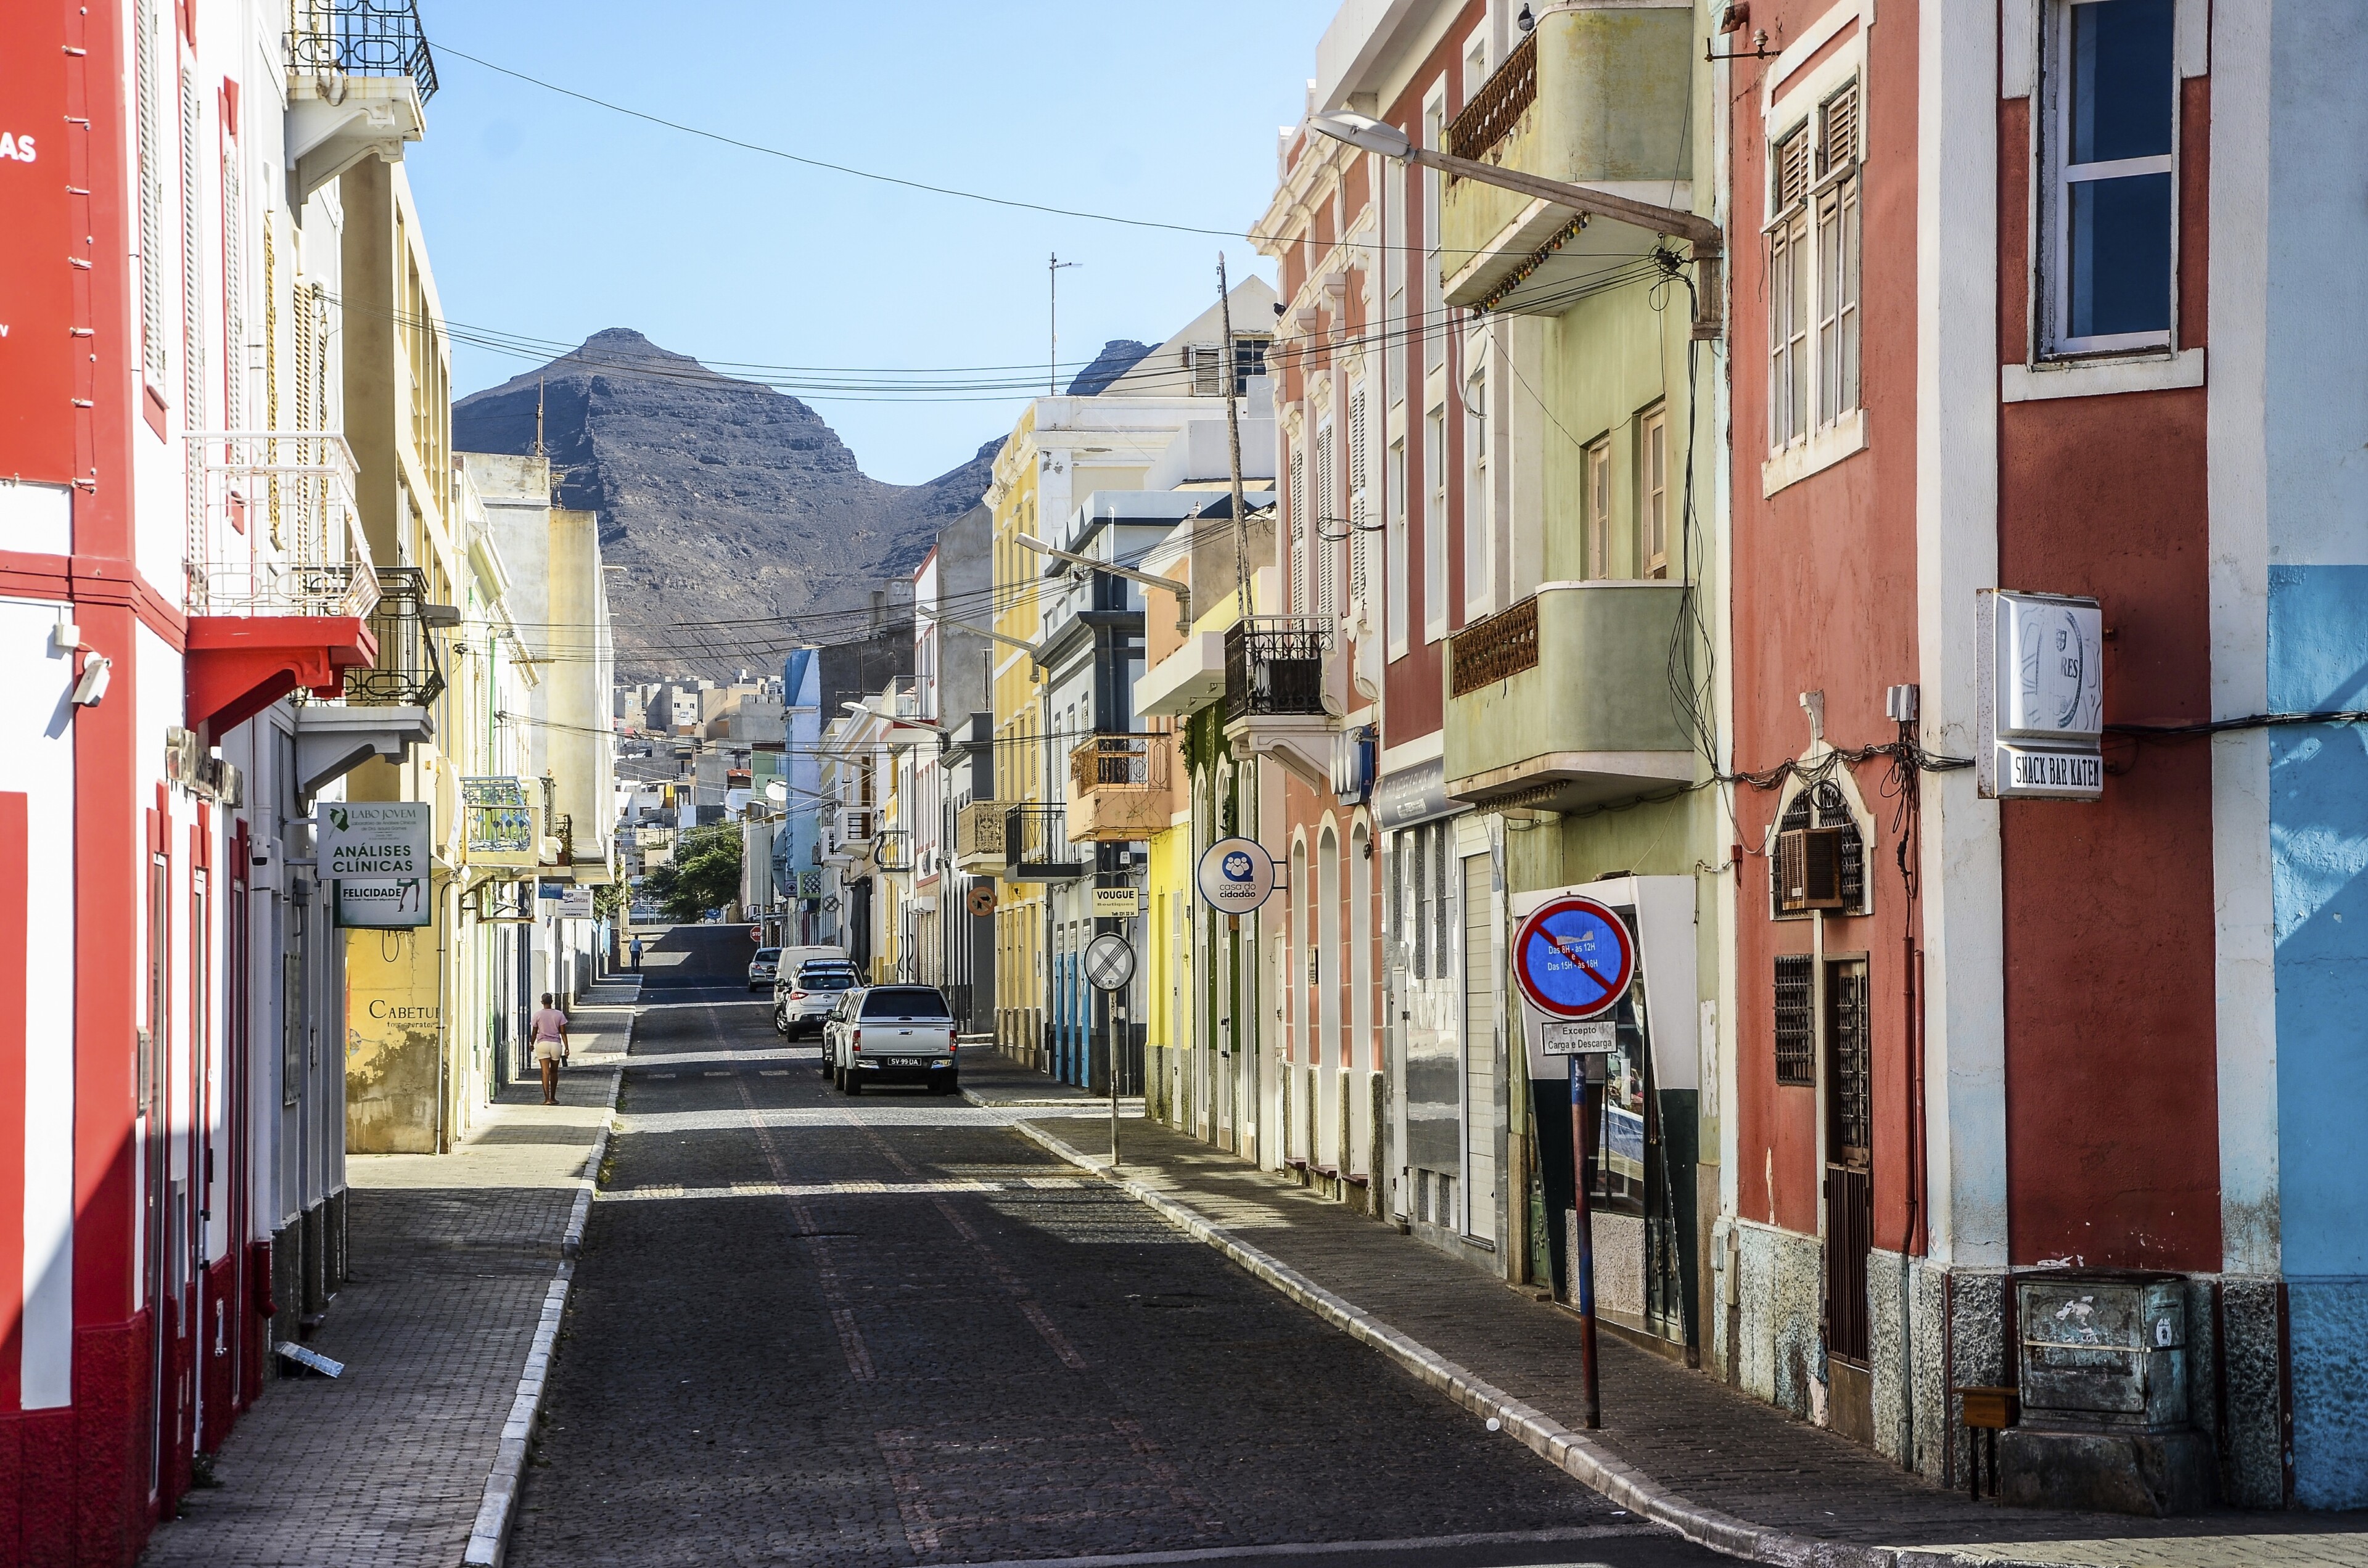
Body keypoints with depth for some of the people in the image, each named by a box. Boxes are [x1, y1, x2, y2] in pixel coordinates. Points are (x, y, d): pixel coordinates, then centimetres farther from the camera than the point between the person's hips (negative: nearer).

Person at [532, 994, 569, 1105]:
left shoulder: (538, 1015, -1)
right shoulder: (559, 1015, 1)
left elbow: (534, 1032, 5)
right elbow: (563, 1032, 0)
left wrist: (532, 1044, 22)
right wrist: (567, 1048, 3)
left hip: (542, 1044, -1)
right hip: (556, 1044, 1)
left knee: (545, 1072, -6)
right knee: (554, 1072, 14)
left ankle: (547, 1099, -15)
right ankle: (553, 1098, 23)